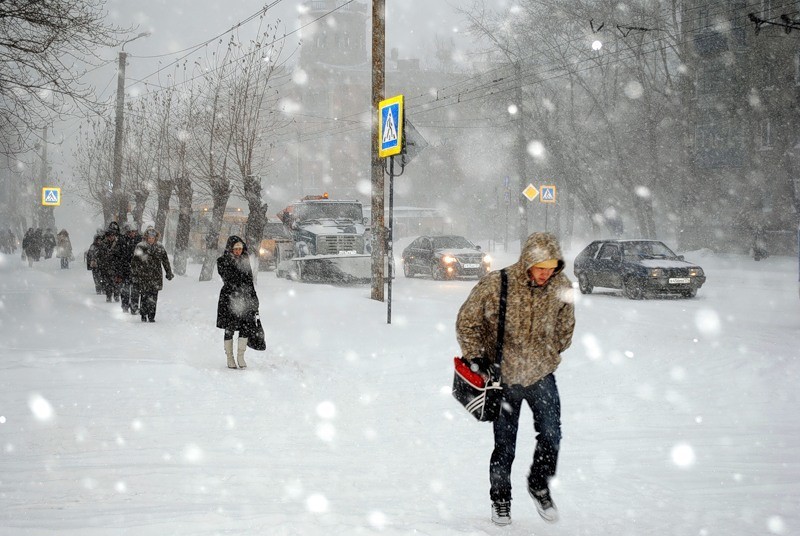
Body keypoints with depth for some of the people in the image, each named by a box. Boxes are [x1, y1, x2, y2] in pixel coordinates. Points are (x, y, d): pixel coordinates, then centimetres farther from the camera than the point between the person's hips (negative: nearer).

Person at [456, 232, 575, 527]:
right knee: (504, 445, 5)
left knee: (551, 436, -5)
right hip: (504, 376, -2)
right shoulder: (495, 285, -18)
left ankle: (539, 486, 21)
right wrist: (476, 357, -11)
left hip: (541, 374, 2)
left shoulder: (561, 287, -8)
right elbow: (466, 321, -6)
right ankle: (500, 499, 24)